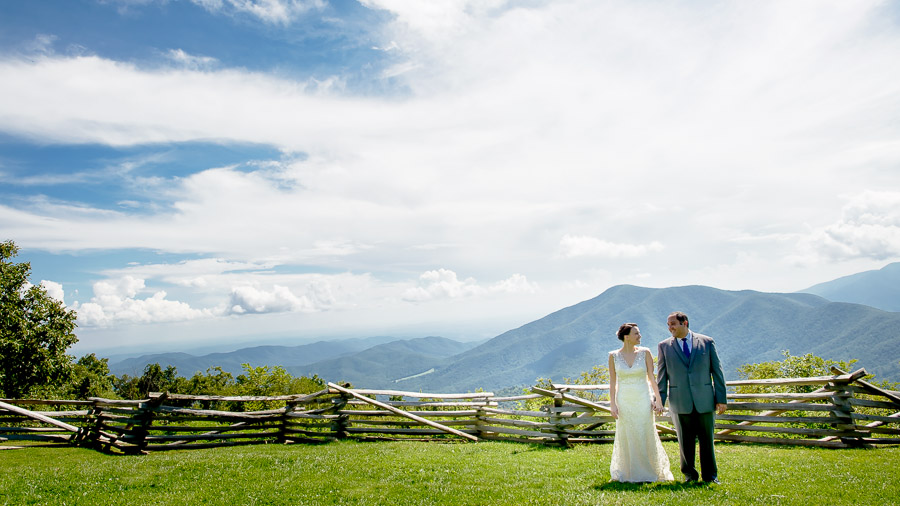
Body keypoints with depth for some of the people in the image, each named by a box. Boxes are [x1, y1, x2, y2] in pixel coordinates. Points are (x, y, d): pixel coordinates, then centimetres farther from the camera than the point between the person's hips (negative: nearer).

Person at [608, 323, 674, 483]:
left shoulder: (644, 352, -2)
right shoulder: (614, 356, -2)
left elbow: (652, 378, 1)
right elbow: (613, 382, 1)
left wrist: (658, 400, -3)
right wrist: (612, 404, -3)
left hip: (643, 400, 0)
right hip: (624, 401, 0)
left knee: (646, 437, 4)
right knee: (626, 438, 7)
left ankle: (649, 472, 22)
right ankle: (629, 474, 23)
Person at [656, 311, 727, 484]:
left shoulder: (707, 342, 3)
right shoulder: (664, 346, 4)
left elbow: (717, 371, 4)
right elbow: (662, 375, 6)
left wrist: (721, 398, 0)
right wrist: (660, 400, 1)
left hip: (705, 400, 0)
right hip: (680, 402, 0)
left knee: (707, 439, 8)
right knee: (685, 441, 7)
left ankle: (710, 475, 23)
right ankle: (690, 474, 23)